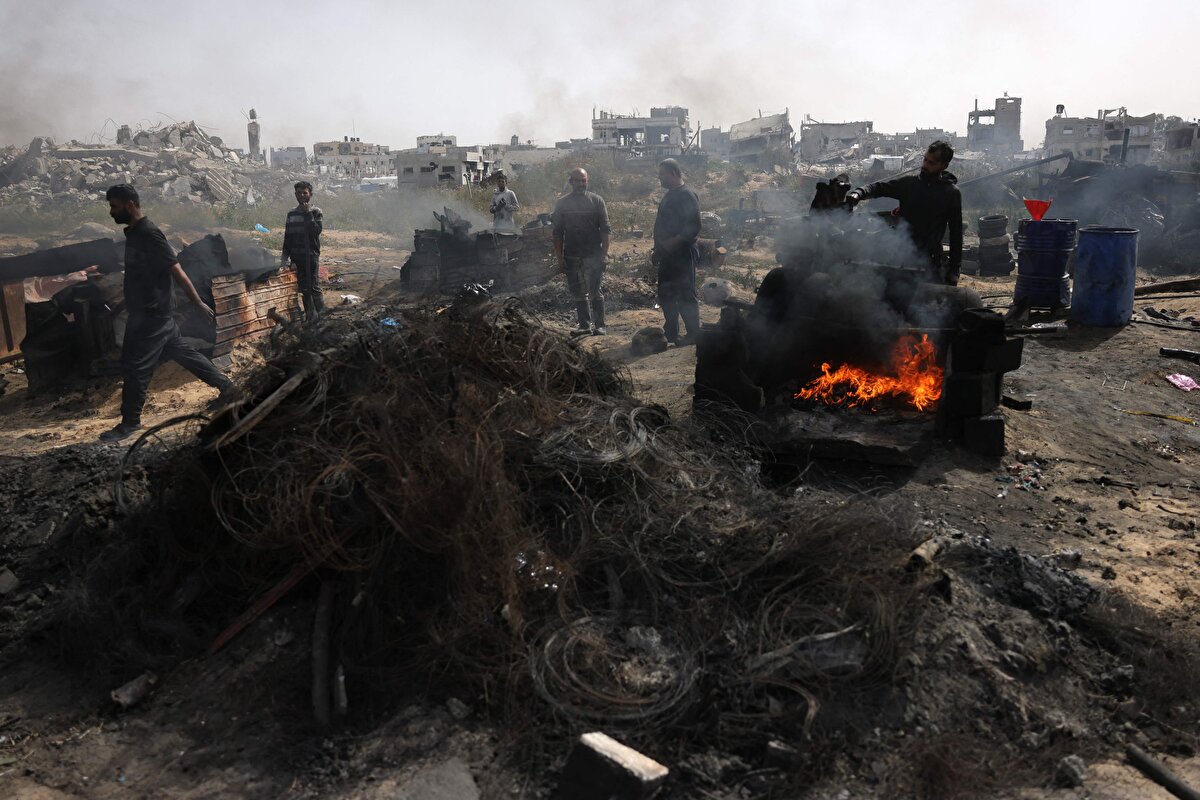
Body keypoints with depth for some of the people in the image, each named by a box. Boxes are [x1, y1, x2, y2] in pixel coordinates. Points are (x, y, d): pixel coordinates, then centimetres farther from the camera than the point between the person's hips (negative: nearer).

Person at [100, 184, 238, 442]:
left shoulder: (148, 234, -19)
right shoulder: (134, 232, 11)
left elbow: (177, 271, -19)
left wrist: (199, 304, -17)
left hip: (152, 315, -10)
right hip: (146, 313, 10)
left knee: (135, 366, -3)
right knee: (183, 353, 15)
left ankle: (130, 422, 9)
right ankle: (227, 388, 23)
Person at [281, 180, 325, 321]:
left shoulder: (316, 212, 0)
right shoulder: (291, 214, 12)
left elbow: (317, 230, -17)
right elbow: (287, 237, 13)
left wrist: (308, 214, -16)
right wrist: (285, 257, 7)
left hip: (312, 256, -4)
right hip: (297, 257, 4)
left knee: (314, 286, -9)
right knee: (304, 289, 7)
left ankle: (321, 314, -2)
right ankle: (310, 315, 14)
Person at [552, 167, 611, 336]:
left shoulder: (597, 201, 2)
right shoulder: (562, 203, 7)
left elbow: (605, 230, 0)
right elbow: (557, 232, 7)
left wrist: (604, 252, -8)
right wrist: (559, 256, 2)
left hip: (593, 255, -3)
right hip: (571, 257, 3)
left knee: (595, 291, -4)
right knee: (578, 292, 8)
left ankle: (599, 325, 2)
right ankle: (584, 324, 17)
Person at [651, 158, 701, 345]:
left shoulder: (687, 196, -13)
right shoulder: (669, 196, 16)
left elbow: (693, 228, -22)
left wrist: (670, 244, -25)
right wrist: (658, 250, 18)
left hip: (682, 254, -10)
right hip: (667, 256, 10)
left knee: (686, 295, -5)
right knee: (666, 295, 14)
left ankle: (693, 335, 4)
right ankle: (670, 333, 23)